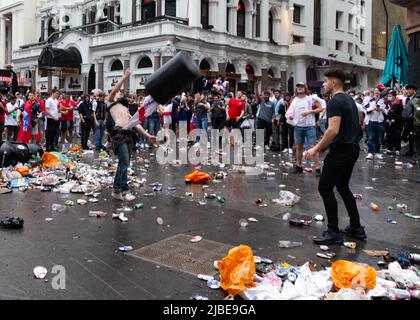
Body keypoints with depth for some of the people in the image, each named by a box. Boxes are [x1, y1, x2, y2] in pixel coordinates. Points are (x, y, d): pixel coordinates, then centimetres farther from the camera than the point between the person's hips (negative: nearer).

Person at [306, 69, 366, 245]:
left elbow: (333, 130, -26)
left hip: (340, 151, -10)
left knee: (325, 188, -2)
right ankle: (356, 228, 23)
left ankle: (334, 233, 0)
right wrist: (325, 145, 20)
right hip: (353, 149, 10)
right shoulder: (349, 100, 15)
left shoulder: (335, 102, -15)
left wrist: (317, 148, -17)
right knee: (343, 187, 20)